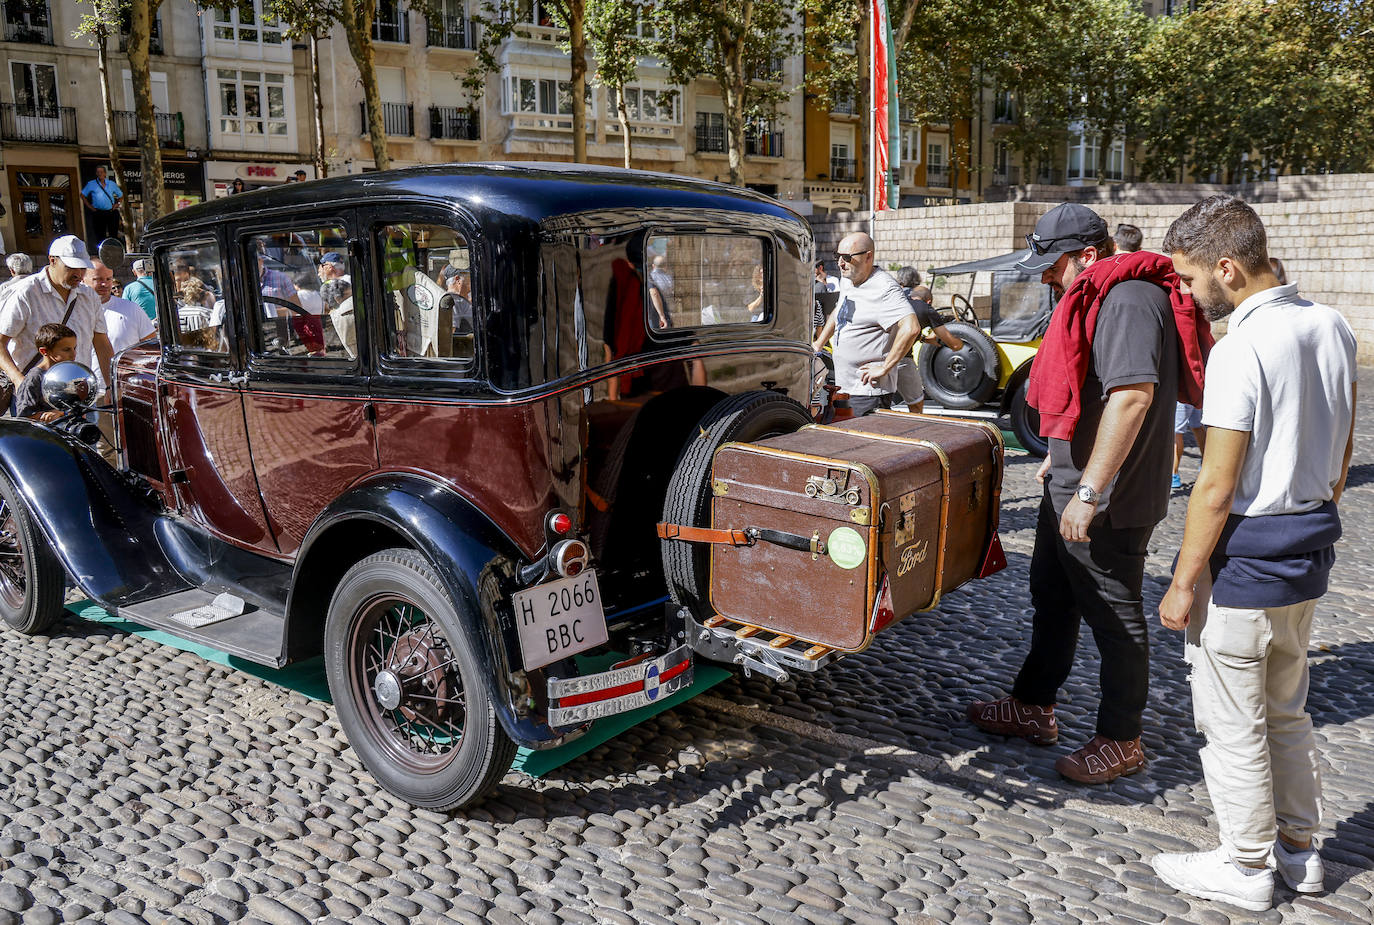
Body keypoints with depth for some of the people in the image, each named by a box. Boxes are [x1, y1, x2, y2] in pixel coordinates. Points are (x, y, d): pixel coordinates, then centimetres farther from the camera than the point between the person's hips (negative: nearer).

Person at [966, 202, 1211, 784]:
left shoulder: (1130, 301, -21)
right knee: (1052, 597, 19)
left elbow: (1132, 396, -31)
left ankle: (1121, 741, 19)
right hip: (1071, 485, 11)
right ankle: (1033, 708, 35)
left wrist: (1090, 491, -31)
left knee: (1114, 615, 3)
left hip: (1108, 500, -11)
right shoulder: (1098, 298, 13)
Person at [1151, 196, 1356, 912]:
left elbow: (1216, 488, -22)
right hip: (1311, 546, 9)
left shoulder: (1241, 349, -23)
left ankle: (1245, 868, 22)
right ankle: (1298, 848, 36)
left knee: (1232, 721, 8)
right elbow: (1342, 449, 13)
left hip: (1246, 555, -9)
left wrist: (1183, 584, -14)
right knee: (1286, 707, 23)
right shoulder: (1331, 327, 3)